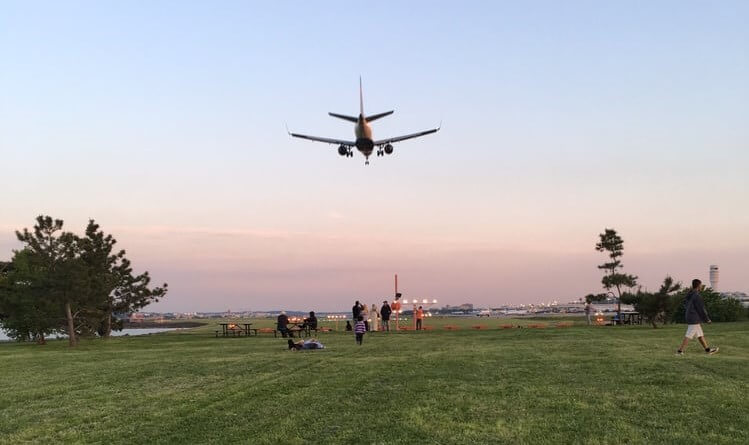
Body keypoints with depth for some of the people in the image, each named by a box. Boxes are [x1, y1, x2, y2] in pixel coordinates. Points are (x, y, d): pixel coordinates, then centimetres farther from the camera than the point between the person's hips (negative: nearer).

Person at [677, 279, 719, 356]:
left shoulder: (689, 295, 10)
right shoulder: (697, 296, -18)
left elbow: (685, 306, 16)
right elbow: (701, 309, -15)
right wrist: (707, 319, -5)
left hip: (689, 317, 10)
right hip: (694, 319, -10)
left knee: (700, 335, 16)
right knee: (689, 336, -7)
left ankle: (707, 349, 24)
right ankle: (680, 351, -8)